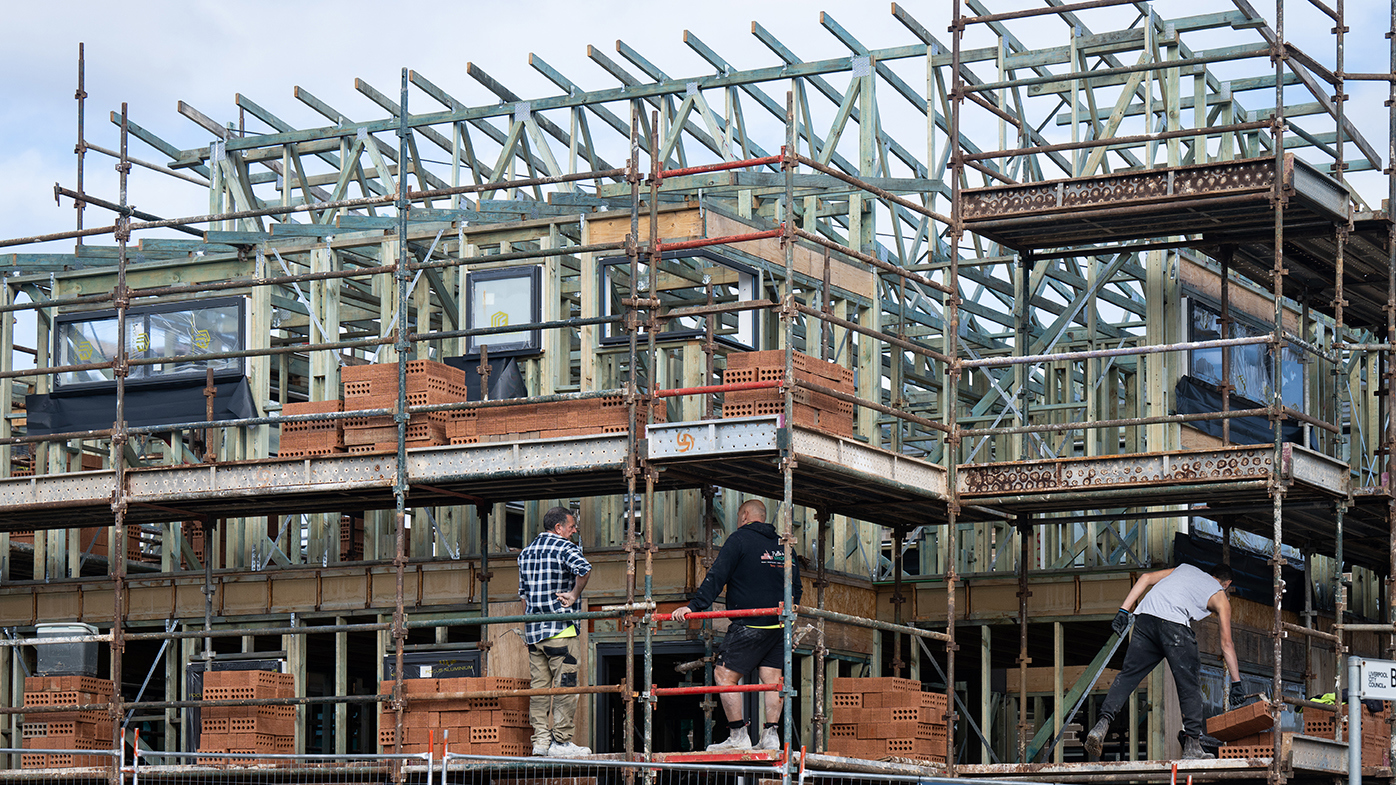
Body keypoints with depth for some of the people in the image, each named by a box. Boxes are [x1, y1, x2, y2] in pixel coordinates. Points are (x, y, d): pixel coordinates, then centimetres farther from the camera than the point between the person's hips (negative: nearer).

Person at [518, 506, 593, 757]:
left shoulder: (526, 553, 16)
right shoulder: (564, 547, -7)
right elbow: (584, 569, -28)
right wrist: (574, 595, -13)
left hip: (533, 630, 7)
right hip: (561, 630, -7)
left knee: (538, 687, 8)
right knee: (565, 687, -3)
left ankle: (540, 740, 6)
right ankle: (560, 741, -5)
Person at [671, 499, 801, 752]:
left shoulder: (740, 539, -3)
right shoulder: (783, 545, 17)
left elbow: (716, 577, -11)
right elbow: (796, 587, 23)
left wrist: (693, 606, -15)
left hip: (749, 624, -7)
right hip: (779, 625, 7)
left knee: (725, 675, -4)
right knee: (772, 679, 8)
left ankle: (738, 736, -9)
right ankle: (770, 735, 1)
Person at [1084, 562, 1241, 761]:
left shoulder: (1185, 568, 35)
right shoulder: (1220, 597, 24)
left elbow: (1147, 578, 21)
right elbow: (1226, 643, 18)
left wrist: (1124, 611, 16)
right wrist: (1236, 682, 20)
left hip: (1146, 617, 4)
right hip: (1174, 623, -4)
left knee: (1128, 675, 4)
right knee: (1189, 685, 5)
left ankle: (1104, 722, -12)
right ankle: (1192, 743, -1)